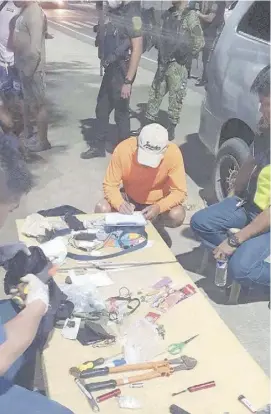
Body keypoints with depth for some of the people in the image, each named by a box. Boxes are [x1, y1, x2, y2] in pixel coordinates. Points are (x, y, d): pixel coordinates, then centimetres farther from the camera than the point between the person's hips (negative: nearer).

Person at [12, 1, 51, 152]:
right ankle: (28, 134, 37)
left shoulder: (34, 13, -20)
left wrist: (28, 71, -18)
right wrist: (23, 69, 11)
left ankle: (42, 141, 15)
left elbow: (35, 50, -25)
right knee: (28, 103, 21)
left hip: (32, 69, -9)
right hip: (24, 67, 9)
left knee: (38, 105, 3)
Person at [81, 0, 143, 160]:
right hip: (110, 69, 8)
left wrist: (128, 81, -22)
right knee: (102, 109, 14)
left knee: (121, 112, 4)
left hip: (122, 71, -8)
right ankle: (98, 146, 29)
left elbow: (137, 50, -19)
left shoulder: (132, 16, -15)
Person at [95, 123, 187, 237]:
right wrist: (119, 203, -39)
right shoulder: (123, 149, -28)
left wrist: (159, 207, -40)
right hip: (130, 198, 1)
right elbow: (110, 185, -19)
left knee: (178, 216, -30)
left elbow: (180, 192, -22)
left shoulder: (173, 153, -29)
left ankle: (156, 223, 5)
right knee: (101, 209, -25)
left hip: (158, 201, 0)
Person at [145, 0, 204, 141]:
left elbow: (199, 42, -11)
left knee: (175, 99, 3)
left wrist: (186, 57, -8)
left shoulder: (190, 15, -9)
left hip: (178, 66, -6)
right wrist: (160, 51, 7)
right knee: (154, 95, 11)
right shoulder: (168, 13, 10)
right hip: (163, 64, 6)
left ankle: (171, 130, 14)